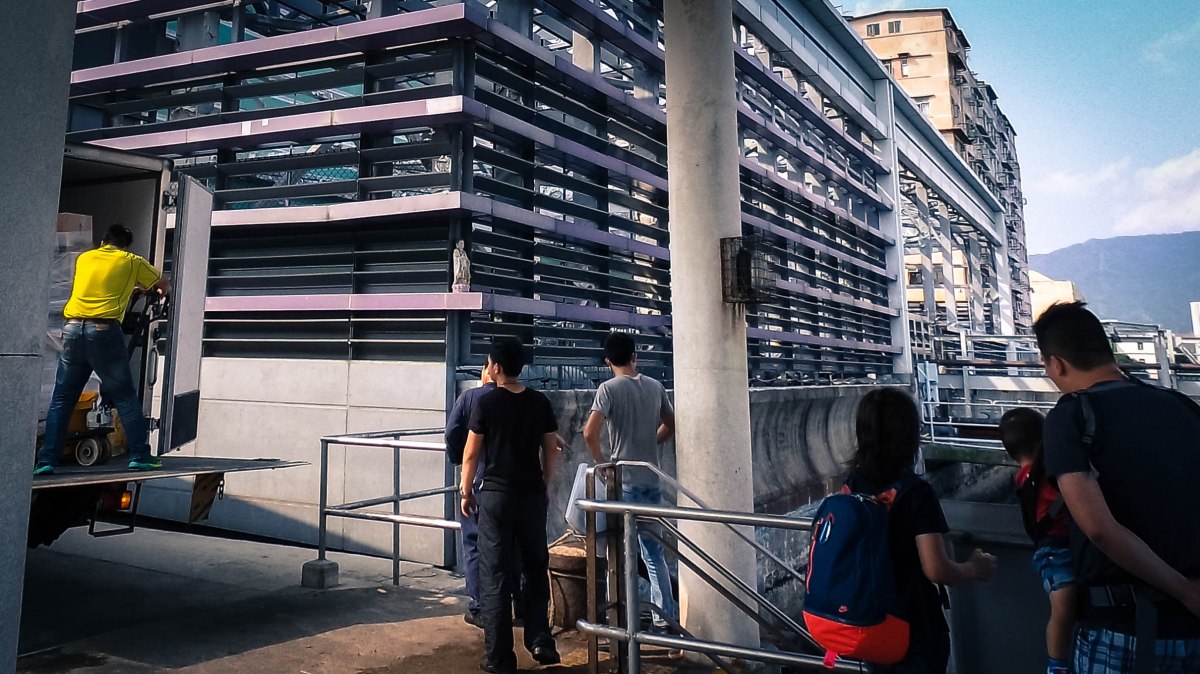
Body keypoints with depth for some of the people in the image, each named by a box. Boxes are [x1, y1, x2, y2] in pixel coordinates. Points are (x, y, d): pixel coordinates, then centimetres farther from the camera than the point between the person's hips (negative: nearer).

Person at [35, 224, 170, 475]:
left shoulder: (84, 258, 21)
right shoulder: (131, 261, 11)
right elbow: (164, 285, 23)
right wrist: (160, 290, 46)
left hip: (73, 328, 4)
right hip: (104, 331, -3)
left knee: (61, 398, 10)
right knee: (125, 396, 4)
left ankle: (47, 460, 8)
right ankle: (139, 455, 5)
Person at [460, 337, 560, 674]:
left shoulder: (486, 402, -8)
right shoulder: (540, 402, 1)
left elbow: (471, 453, -4)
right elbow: (550, 450, 6)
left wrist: (466, 491, 8)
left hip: (496, 494, -3)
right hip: (533, 494, 3)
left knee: (495, 575, 4)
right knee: (535, 568, 17)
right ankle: (540, 642, 18)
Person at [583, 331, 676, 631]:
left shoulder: (609, 388, -10)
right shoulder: (655, 386, 6)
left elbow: (590, 432, -20)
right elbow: (670, 426, 16)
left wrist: (600, 461, -6)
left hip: (623, 481, -5)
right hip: (652, 480, 5)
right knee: (654, 551, 15)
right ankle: (665, 615, 20)